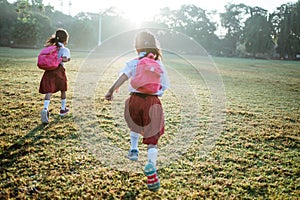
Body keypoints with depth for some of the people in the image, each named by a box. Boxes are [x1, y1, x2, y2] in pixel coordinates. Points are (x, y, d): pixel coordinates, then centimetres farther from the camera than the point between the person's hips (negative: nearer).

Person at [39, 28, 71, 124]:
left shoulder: (51, 48, 17)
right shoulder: (65, 49, 0)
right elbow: (65, 59, -18)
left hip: (49, 71, 3)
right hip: (59, 70, -3)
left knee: (48, 91, -4)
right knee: (63, 90, 19)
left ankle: (45, 109, -28)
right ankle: (63, 109, 33)